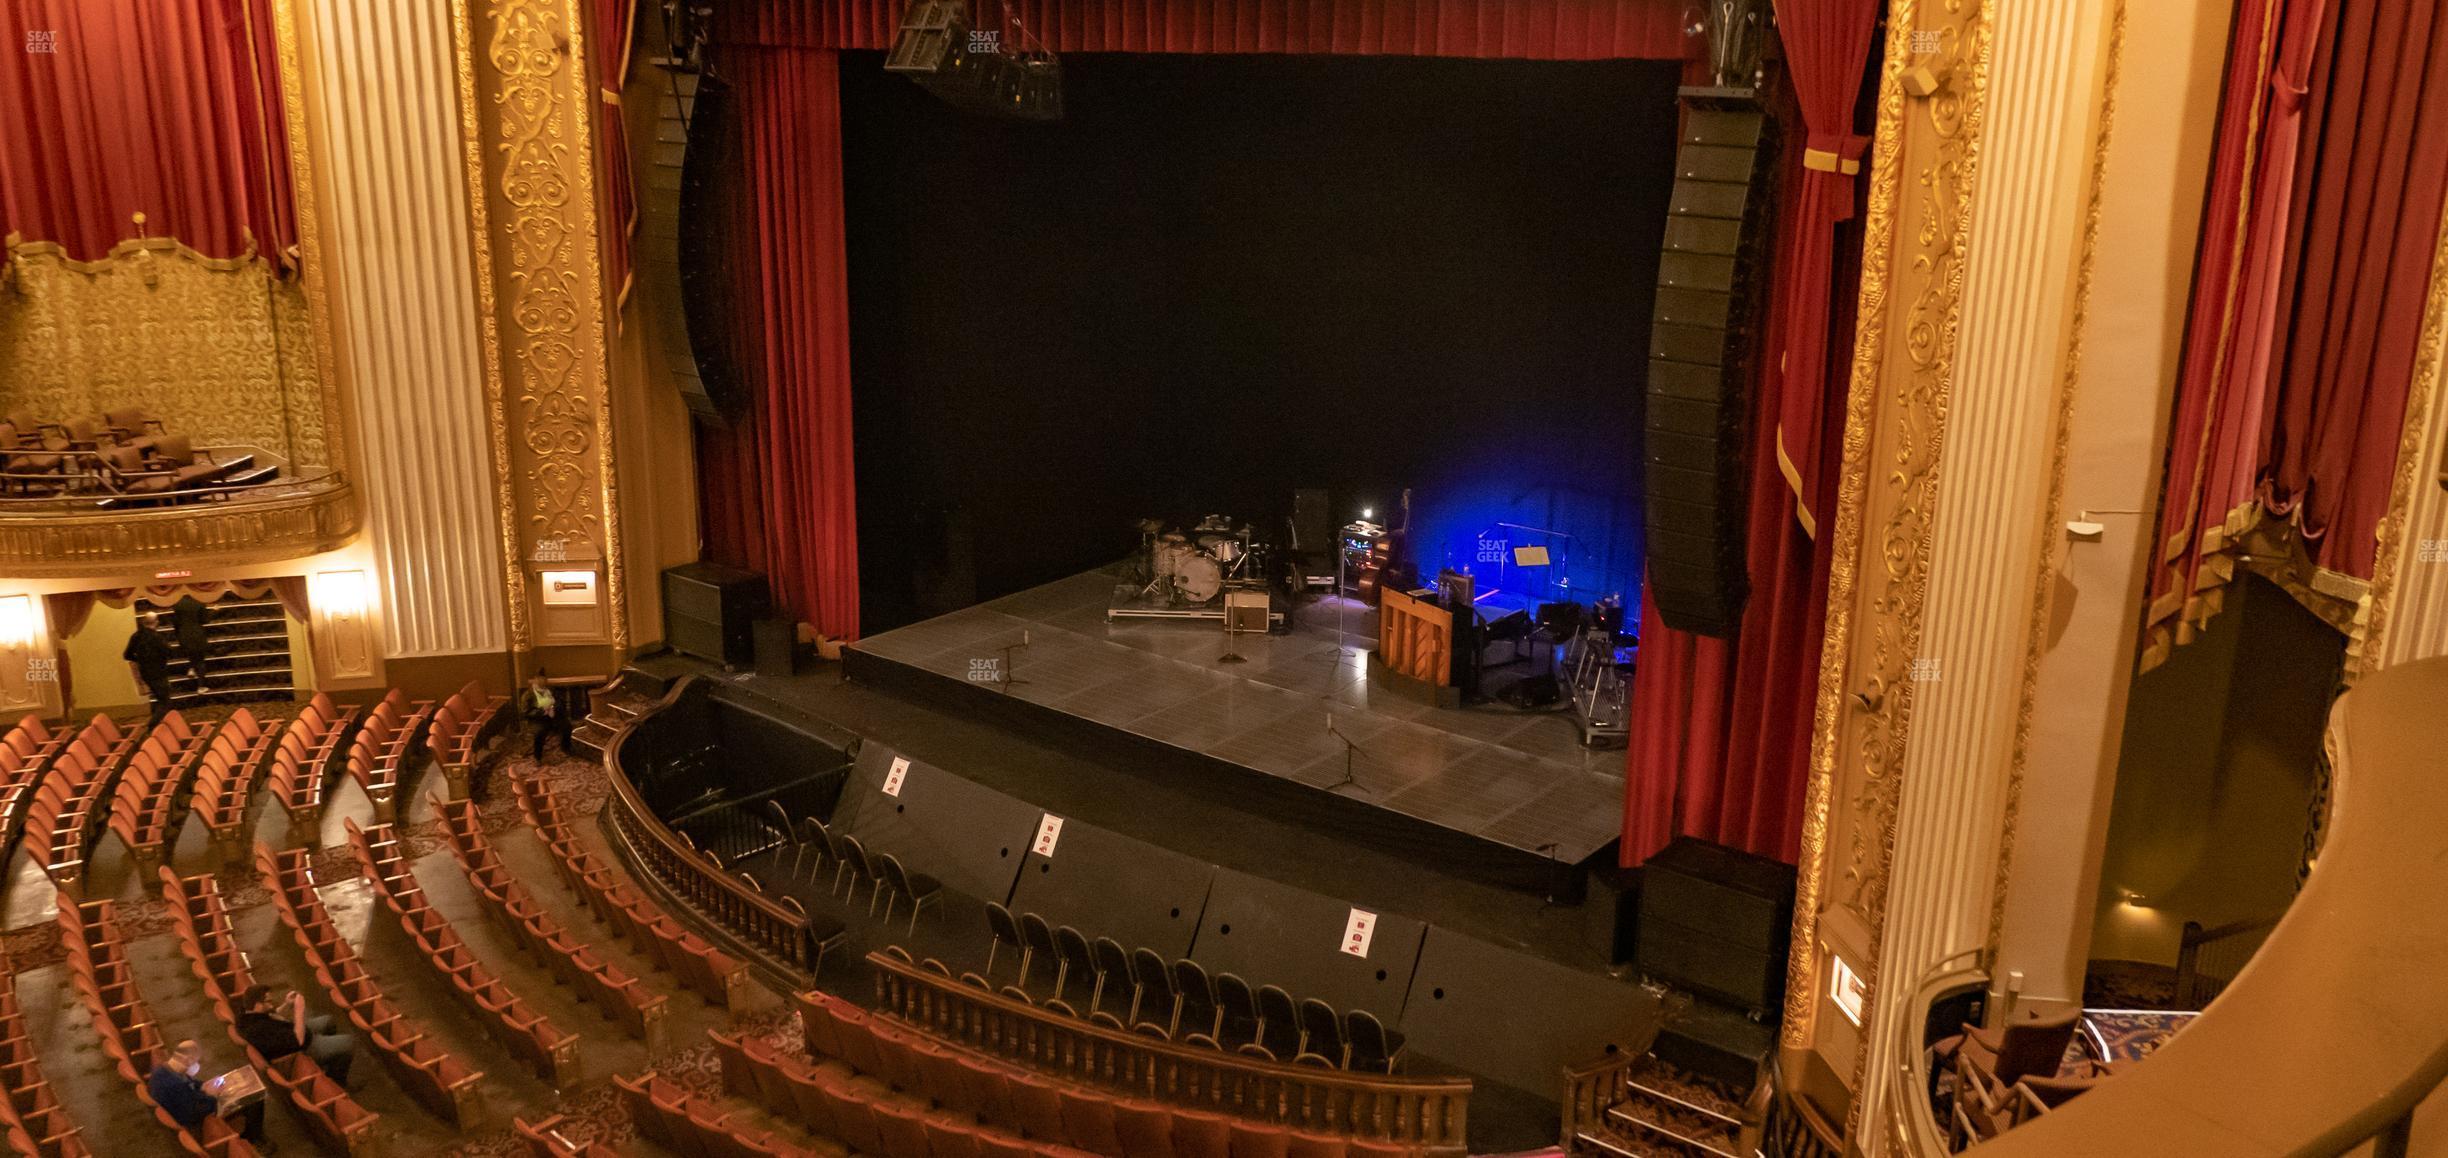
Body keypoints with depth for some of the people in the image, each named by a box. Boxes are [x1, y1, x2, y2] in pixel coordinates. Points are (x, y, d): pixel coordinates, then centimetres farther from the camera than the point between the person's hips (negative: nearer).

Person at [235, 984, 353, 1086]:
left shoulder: (247, 1015, -13)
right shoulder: (262, 1029, -41)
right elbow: (298, 1041, -34)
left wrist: (287, 1004, -6)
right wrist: (299, 1011, -31)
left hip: (291, 1033, 9)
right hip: (304, 1049, -9)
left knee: (327, 1020, 28)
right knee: (349, 1041, -1)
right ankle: (336, 1079, 22)